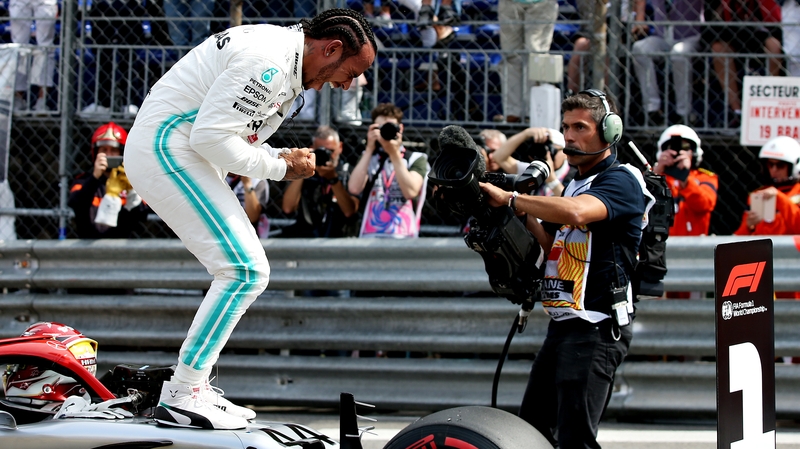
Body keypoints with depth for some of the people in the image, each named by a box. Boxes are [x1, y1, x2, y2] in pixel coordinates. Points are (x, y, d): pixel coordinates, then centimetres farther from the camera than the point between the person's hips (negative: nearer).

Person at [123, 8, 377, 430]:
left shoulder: (286, 64, 15)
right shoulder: (268, 63, -20)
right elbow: (210, 137, -24)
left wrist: (284, 157, 2)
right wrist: (281, 167, -13)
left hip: (170, 156, 11)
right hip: (166, 150, -11)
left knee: (248, 271, 13)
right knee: (245, 271, -15)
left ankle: (192, 385, 15)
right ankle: (180, 397, -14)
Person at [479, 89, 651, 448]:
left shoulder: (622, 180, -9)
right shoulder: (576, 184, 22)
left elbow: (576, 213, -29)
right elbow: (550, 246, 22)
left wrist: (510, 198, -20)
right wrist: (524, 213, 5)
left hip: (595, 330, -10)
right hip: (562, 325, 10)